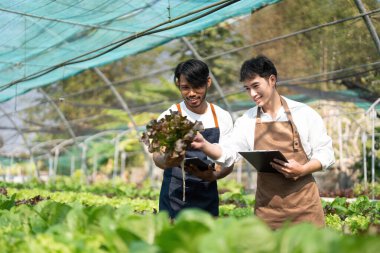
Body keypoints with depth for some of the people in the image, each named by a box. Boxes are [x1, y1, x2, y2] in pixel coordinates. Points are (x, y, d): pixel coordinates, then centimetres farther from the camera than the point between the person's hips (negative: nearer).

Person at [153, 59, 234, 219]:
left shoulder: (222, 118, 3)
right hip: (174, 201, -2)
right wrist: (166, 162, -39)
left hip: (208, 200, 2)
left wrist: (214, 175, -20)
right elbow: (157, 156, -15)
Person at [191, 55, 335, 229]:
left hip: (304, 203, -2)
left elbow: (325, 153, 0)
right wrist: (203, 145, -22)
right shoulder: (247, 121, 6)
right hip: (267, 207, 2)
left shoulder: (303, 114, -1)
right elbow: (227, 153, -3)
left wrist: (302, 170, -17)